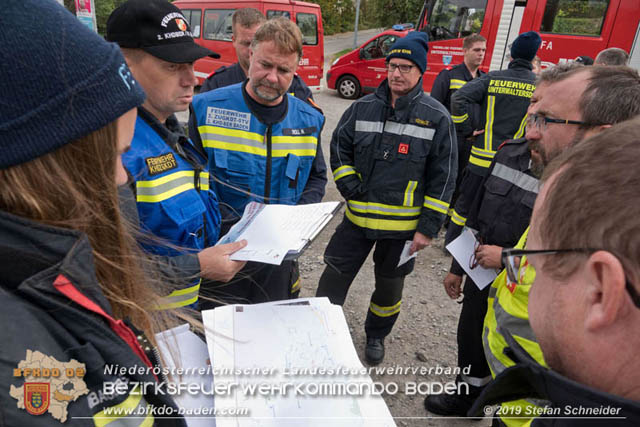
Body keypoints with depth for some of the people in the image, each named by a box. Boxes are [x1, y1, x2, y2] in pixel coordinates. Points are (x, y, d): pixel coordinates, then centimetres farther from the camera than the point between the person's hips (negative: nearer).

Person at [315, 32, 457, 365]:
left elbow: (442, 178, -6)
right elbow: (339, 148, 11)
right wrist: (350, 187, -4)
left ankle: (376, 335, 42)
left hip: (403, 224, -1)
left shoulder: (437, 117, -7)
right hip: (357, 216, 2)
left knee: (389, 286, 16)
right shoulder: (362, 108, 1)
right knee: (334, 278, 7)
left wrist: (428, 228, -8)